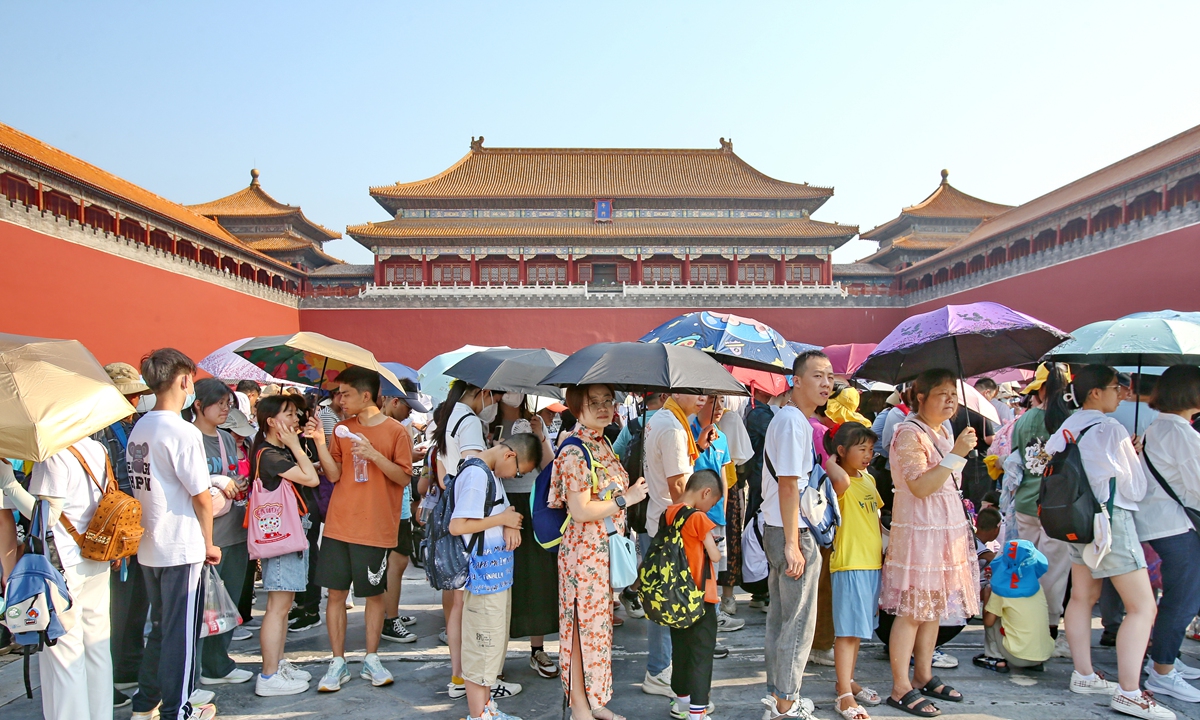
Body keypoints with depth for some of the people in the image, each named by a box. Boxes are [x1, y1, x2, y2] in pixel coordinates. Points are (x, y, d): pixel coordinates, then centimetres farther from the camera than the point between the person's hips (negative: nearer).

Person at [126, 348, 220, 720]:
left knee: (160, 627, 21)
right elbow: (201, 497, -16)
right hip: (182, 549, -8)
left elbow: (141, 487, 11)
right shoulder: (183, 432, -18)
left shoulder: (139, 429, 5)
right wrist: (209, 544, -3)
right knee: (182, 632, 5)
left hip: (149, 549, 8)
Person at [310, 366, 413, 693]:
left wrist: (374, 455, -19)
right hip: (339, 525, 3)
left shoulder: (396, 431, -5)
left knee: (374, 593, 7)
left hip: (375, 528, -3)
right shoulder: (342, 429, 6)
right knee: (336, 592, 5)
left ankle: (371, 660, 23)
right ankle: (338, 663, 17)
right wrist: (320, 442, -10)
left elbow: (404, 478, -7)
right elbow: (333, 475, 1)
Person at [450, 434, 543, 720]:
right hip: (484, 574, -10)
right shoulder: (476, 475, -19)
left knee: (493, 642, 18)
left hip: (498, 573, 10)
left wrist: (510, 524, -5)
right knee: (482, 645, 0)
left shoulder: (492, 473, 11)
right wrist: (503, 518, -16)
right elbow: (456, 526, -24)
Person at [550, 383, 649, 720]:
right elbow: (581, 510, -22)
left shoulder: (604, 446, 10)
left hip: (607, 550, 9)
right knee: (584, 625, 2)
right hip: (584, 550, -9)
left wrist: (632, 491, 9)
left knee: (599, 623, 16)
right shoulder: (575, 452, -17)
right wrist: (625, 498, -15)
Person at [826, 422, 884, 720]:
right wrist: (830, 460, -21)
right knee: (847, 630, -4)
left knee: (859, 629, 17)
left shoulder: (869, 479, 12)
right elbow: (841, 481, -39)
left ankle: (848, 681, 29)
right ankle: (845, 695, 1)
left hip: (873, 563, 8)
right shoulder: (840, 483, -13)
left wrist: (886, 550, 17)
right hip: (849, 564, -8)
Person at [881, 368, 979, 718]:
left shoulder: (944, 432, 15)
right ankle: (901, 689, 1)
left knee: (934, 607, 14)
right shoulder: (909, 434, -14)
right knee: (912, 609, -6)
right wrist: (956, 454, -25)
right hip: (918, 529, -9)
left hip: (948, 528, 9)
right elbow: (919, 486, -23)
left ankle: (924, 676, 25)